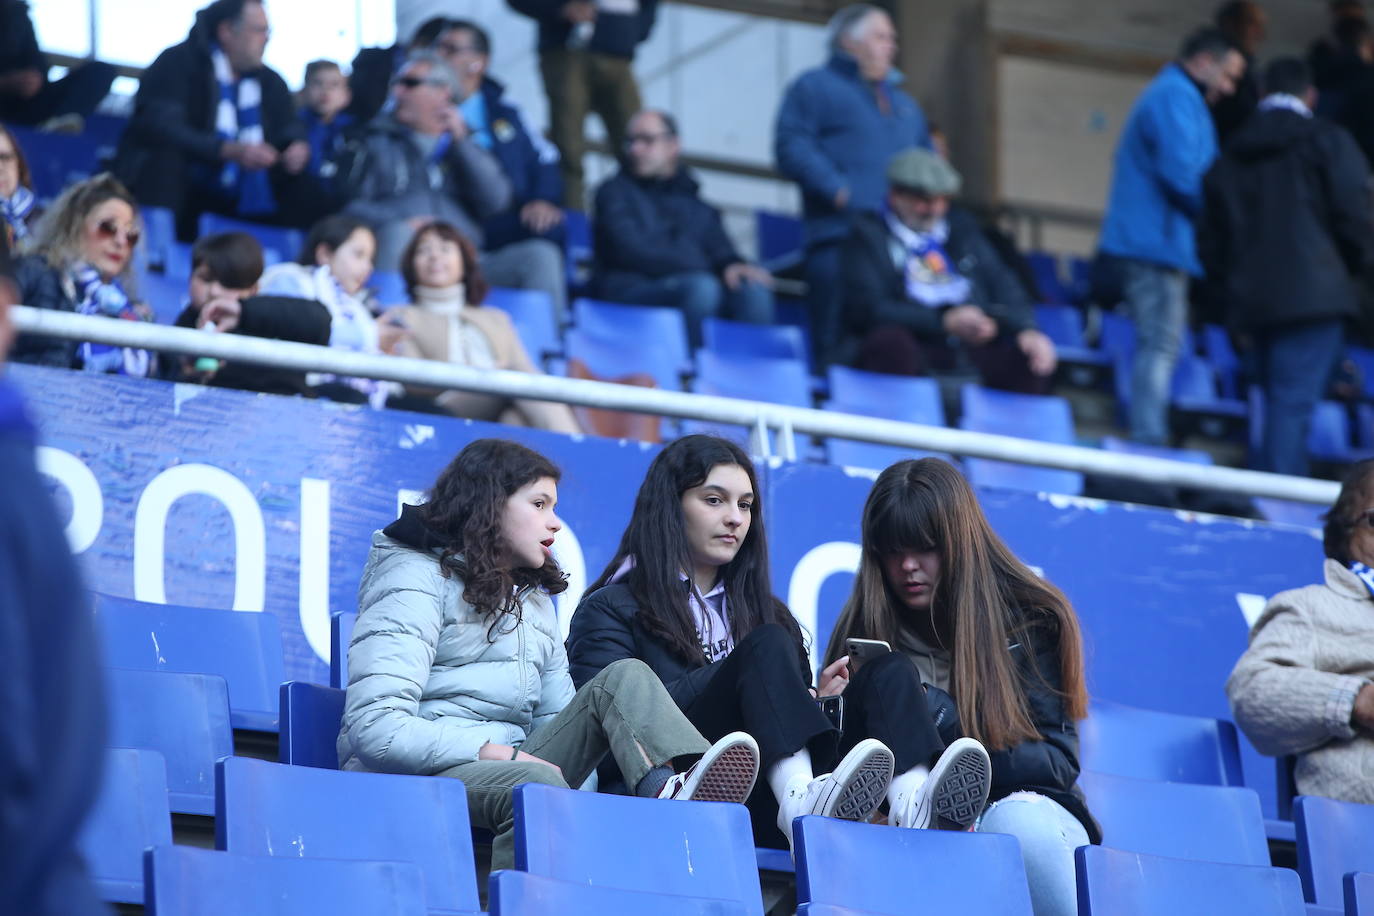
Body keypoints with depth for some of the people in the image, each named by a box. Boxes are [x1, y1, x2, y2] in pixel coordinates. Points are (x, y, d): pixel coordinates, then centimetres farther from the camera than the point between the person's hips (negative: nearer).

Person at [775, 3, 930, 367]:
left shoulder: (904, 103, 29)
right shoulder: (815, 87, 8)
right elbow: (791, 147, -5)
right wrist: (838, 191, -17)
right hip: (839, 234, -6)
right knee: (839, 348, -12)